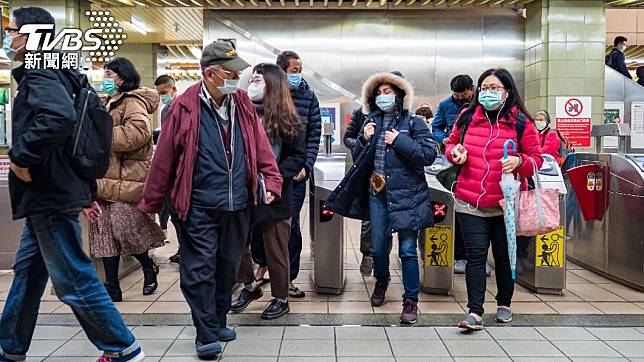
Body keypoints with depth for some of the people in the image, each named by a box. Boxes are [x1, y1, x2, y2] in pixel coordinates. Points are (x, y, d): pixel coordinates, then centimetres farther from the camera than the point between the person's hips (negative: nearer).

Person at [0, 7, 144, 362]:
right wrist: (86, 193, 23)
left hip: (50, 198, -10)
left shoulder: (39, 74, -13)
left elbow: (59, 117, -36)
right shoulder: (54, 73, 17)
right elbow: (78, 139, 20)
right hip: (45, 197, 10)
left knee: (73, 280, -3)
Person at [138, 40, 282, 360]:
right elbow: (164, 156, -5)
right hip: (199, 207, -5)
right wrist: (151, 202, -1)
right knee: (200, 270, -1)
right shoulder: (185, 107, -9)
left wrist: (271, 180, -2)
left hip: (238, 205, 5)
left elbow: (261, 146, 8)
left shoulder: (242, 104, 4)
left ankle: (218, 323, 33)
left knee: (227, 267, 16)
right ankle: (207, 336, 11)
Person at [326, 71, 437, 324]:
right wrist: (364, 139, -4)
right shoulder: (371, 123, 12)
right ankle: (381, 280, 42)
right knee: (378, 248, 12)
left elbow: (429, 154, -10)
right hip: (377, 193, 4)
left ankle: (411, 300, 11)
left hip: (407, 195, -4)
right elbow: (357, 158, 14)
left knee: (408, 250, -2)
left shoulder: (414, 122, -1)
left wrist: (399, 141, -15)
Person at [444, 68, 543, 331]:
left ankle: (504, 304, 32)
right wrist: (454, 152, -5)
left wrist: (519, 162, -19)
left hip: (506, 203, -1)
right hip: (470, 202, 1)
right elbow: (451, 143, 18)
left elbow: (537, 159, 2)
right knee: (476, 254, -3)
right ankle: (475, 312, 0)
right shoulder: (467, 117, 4)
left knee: (504, 255, 12)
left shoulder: (521, 122, -2)